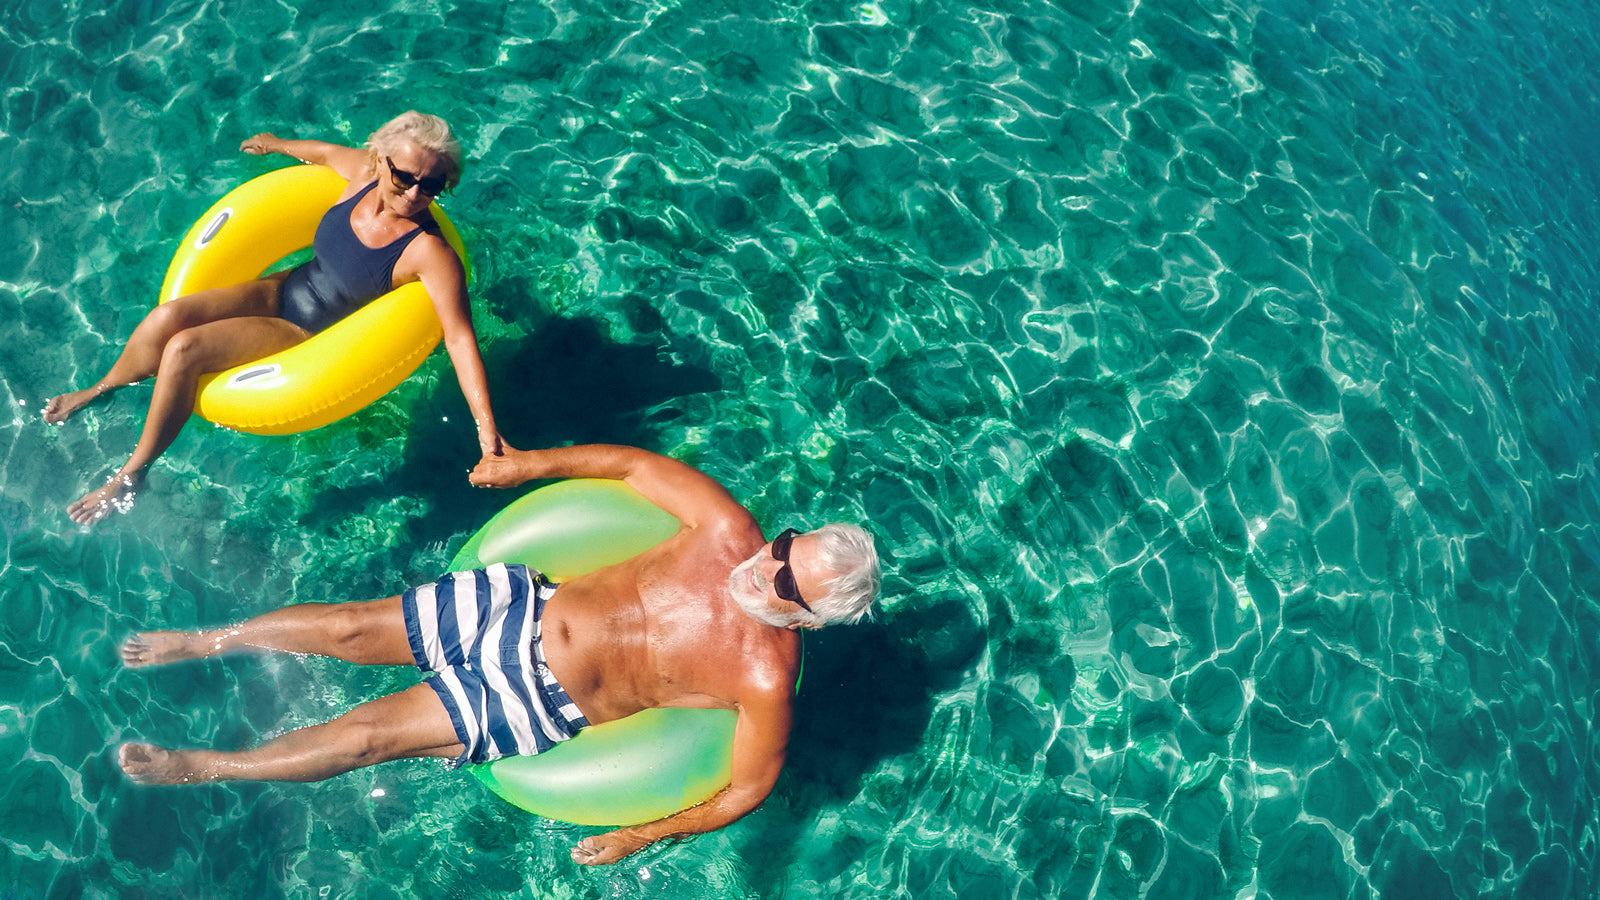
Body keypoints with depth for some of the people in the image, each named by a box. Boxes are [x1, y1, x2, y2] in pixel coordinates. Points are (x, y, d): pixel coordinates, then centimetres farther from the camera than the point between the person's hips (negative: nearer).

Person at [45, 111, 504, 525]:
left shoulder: (429, 252, -27)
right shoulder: (363, 172, -11)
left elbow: (460, 337, -32)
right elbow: (325, 151, 13)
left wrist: (487, 428, -39)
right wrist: (277, 143, 34)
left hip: (310, 335, -5)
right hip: (283, 289, 5)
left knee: (183, 350, -18)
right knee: (168, 316, -12)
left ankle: (131, 475, 3)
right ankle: (101, 390, 22)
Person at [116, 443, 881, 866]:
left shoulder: (765, 678, -21)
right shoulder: (731, 532, -12)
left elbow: (747, 789, -12)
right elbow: (634, 463, -1)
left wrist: (642, 836, -10)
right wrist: (533, 463, -1)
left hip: (545, 705, -3)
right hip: (525, 603, 3)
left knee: (368, 733, -1)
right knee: (350, 627, 3)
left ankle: (200, 766, 22)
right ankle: (201, 641, 30)